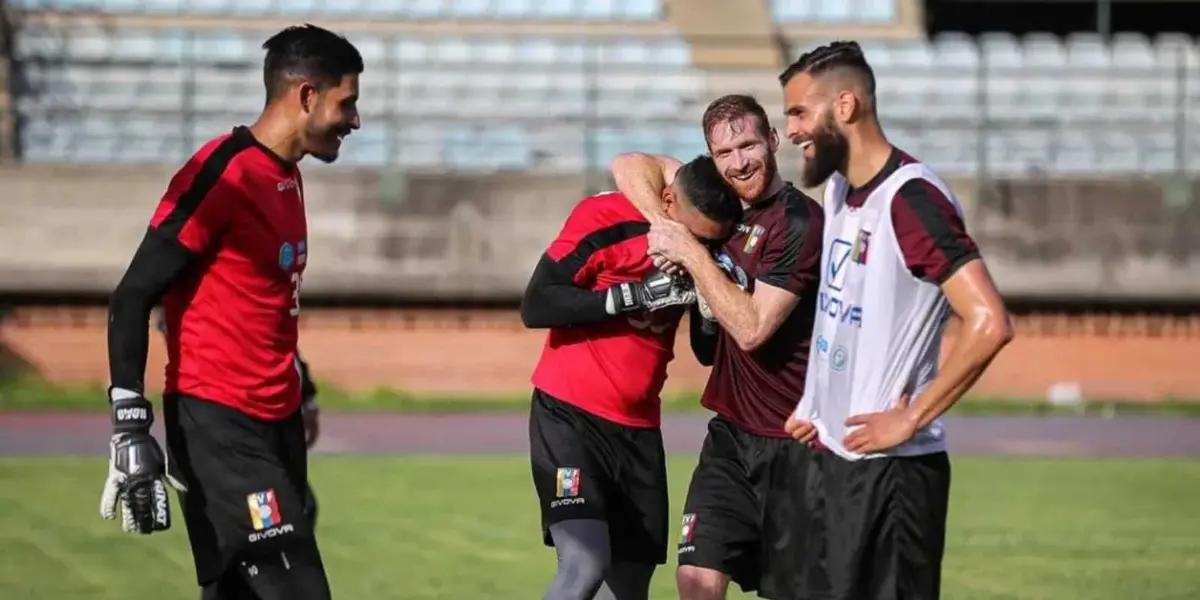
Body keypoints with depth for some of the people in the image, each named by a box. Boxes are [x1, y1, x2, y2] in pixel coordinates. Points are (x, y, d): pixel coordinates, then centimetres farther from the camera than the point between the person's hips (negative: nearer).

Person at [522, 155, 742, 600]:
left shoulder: (703, 243, 2)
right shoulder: (605, 219, -14)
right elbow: (536, 306, -17)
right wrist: (634, 294, -23)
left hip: (638, 428, 6)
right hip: (570, 416, -6)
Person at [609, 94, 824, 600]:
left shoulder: (799, 222, -14)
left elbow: (752, 328, -19)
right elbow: (631, 166, 11)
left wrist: (691, 253, -16)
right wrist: (664, 226, -6)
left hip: (792, 443, -6)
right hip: (731, 433, 6)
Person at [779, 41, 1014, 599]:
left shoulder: (910, 198, -17)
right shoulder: (838, 189, 11)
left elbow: (988, 323, -26)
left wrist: (911, 419, -20)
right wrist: (814, 405, 13)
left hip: (889, 469, -9)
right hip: (831, 457, 9)